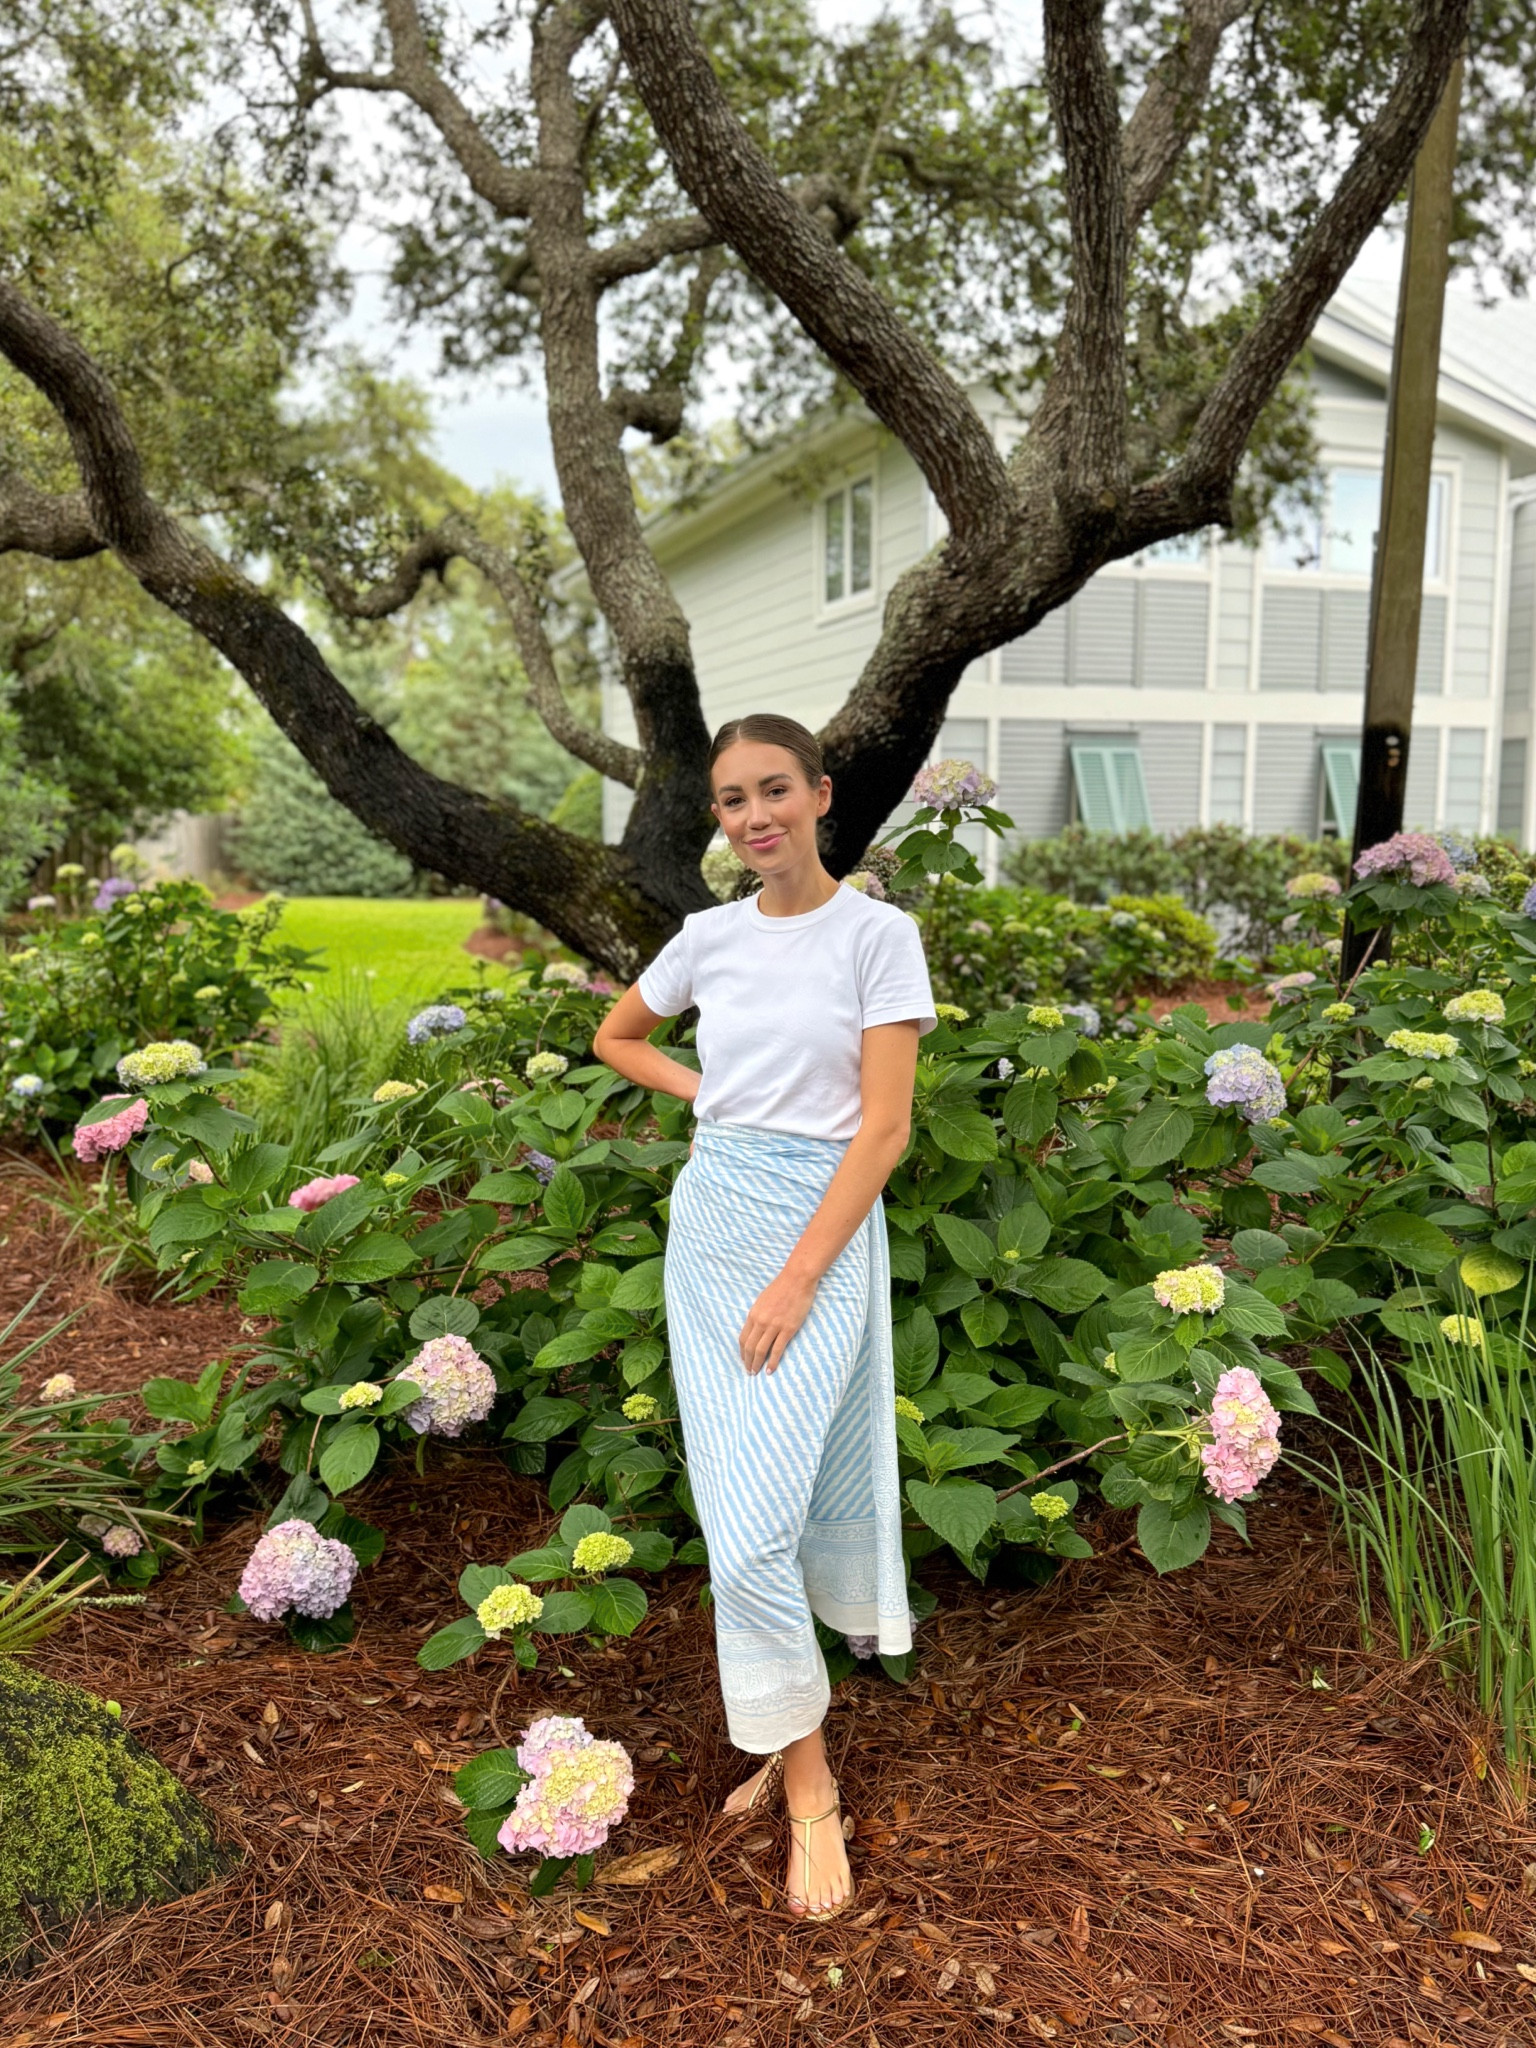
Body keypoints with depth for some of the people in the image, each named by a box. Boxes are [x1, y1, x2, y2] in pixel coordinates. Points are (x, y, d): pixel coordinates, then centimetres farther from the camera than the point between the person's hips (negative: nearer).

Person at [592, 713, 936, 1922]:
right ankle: (789, 1733, 25)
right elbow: (616, 1037, 24)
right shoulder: (711, 937, 6)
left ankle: (807, 1784, 10)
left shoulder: (878, 934, -8)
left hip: (822, 1223, -5)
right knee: (740, 1509, 8)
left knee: (756, 1515, -8)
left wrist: (795, 1283, -16)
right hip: (710, 1218, 5)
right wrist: (703, 1090, 6)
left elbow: (884, 1127, -12)